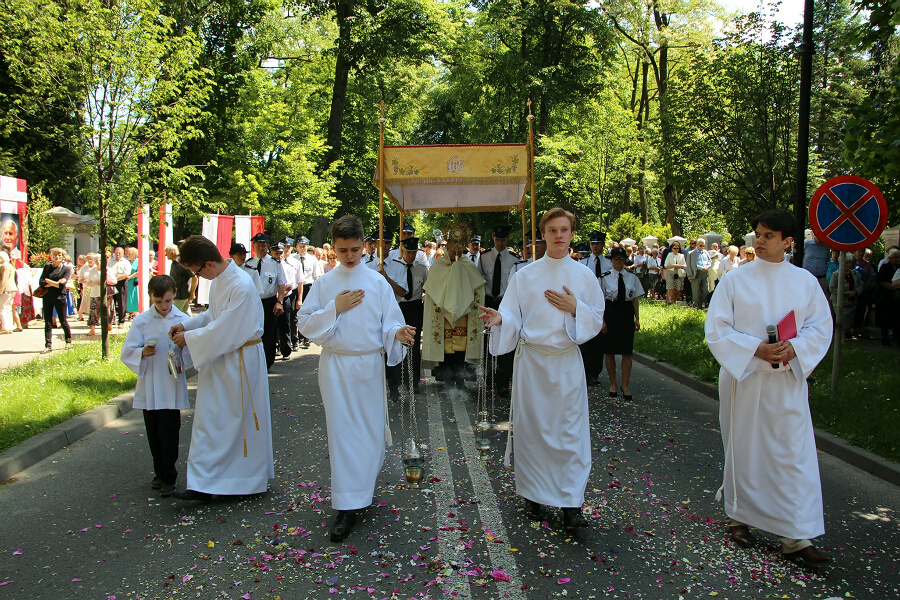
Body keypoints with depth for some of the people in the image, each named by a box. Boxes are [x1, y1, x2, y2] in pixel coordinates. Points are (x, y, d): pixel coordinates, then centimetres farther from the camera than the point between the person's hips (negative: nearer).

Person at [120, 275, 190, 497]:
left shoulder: (183, 321, -2)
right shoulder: (141, 321, 1)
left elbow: (191, 354, -2)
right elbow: (127, 353, 0)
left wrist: (180, 357, -22)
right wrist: (142, 353, -19)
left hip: (172, 387, -2)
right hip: (148, 387, 2)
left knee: (169, 433, -2)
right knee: (154, 434, 12)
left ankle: (169, 478, 9)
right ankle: (159, 473, 28)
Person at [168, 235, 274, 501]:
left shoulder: (241, 286, -25)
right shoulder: (219, 280, 4)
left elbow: (224, 332, -23)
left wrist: (189, 338, -12)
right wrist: (186, 325, 6)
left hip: (240, 360, -9)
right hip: (219, 358, 9)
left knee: (241, 419, 5)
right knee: (208, 419, 11)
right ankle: (202, 484, 19)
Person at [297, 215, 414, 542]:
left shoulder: (378, 282, 2)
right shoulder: (323, 284, 4)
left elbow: (389, 322, -2)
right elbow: (305, 323, 0)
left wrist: (398, 333, -24)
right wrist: (335, 308, -12)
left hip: (369, 364, 0)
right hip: (335, 365, 0)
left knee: (372, 429, 5)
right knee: (341, 432, 0)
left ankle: (365, 484, 31)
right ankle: (346, 507, 4)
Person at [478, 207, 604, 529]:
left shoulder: (585, 276, 5)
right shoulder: (525, 275, 3)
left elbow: (597, 320, 8)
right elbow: (513, 317, 0)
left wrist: (575, 308, -11)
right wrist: (499, 318, -22)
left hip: (567, 361, 0)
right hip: (531, 360, 0)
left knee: (571, 431, -3)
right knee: (532, 429, 5)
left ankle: (571, 503, 3)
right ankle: (535, 496, 20)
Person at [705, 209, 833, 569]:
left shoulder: (805, 281, 5)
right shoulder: (735, 280, -2)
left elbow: (821, 326, 4)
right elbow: (717, 328, -5)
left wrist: (794, 347, -15)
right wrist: (755, 349, -18)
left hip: (788, 380, 1)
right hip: (743, 377, -1)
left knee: (794, 453, -2)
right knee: (743, 448, 8)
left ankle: (795, 537, 5)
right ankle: (739, 516, 27)